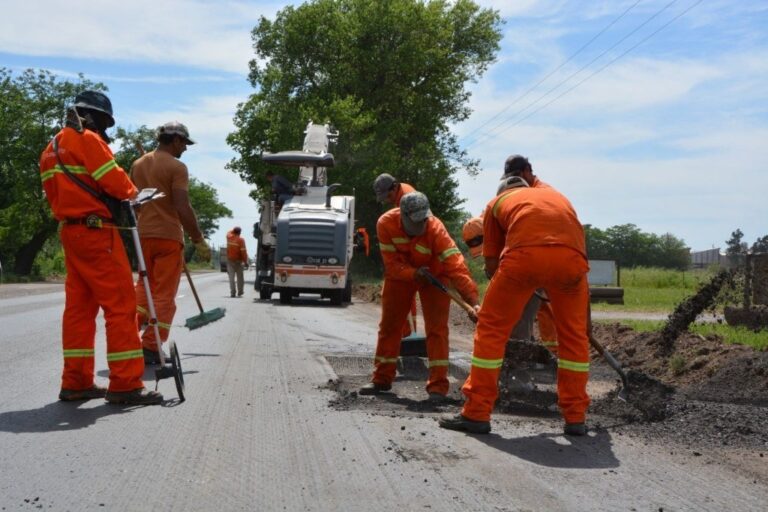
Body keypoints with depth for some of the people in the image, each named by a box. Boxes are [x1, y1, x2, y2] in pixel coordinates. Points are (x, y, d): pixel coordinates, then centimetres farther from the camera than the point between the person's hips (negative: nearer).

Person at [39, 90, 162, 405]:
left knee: (79, 306, 10)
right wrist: (132, 193, 3)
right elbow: (114, 181, -16)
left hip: (70, 232, 10)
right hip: (95, 231, -10)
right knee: (120, 305, -8)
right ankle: (125, 384, -9)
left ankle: (76, 382, 12)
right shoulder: (86, 139, -9)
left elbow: (57, 194, 18)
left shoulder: (52, 148, 20)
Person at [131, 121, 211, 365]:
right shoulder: (176, 167, -10)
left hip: (142, 235, 6)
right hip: (168, 236, -6)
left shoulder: (138, 164, 11)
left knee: (144, 286, 20)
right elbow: (183, 208, -18)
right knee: (164, 294, 1)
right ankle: (150, 347, 0)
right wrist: (199, 240, -13)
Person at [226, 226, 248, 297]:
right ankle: (240, 293, 7)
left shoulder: (229, 237, -1)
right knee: (240, 277, 6)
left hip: (230, 260, 3)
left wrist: (234, 229, 25)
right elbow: (243, 252, -15)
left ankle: (232, 293, -6)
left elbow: (229, 233, 27)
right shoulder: (240, 240, -12)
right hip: (238, 261, -3)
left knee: (231, 277, 1)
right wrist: (245, 262, -11)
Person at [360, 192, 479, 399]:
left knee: (436, 327, -11)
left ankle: (438, 385, -6)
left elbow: (455, 265, -43)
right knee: (389, 324, 9)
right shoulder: (386, 223, -28)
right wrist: (414, 273, -39)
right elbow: (391, 264, -21)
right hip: (400, 273, 3)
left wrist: (472, 299, -51)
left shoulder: (435, 228, -35)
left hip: (434, 273, -3)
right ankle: (382, 379, 23)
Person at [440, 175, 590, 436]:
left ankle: (477, 414, 15)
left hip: (524, 254, -3)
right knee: (574, 335, 20)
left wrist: (507, 292, 43)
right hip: (573, 256, 3)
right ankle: (576, 418, 24)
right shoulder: (556, 195, 40)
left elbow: (491, 264, 26)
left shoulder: (497, 202, 32)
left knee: (491, 328, 13)